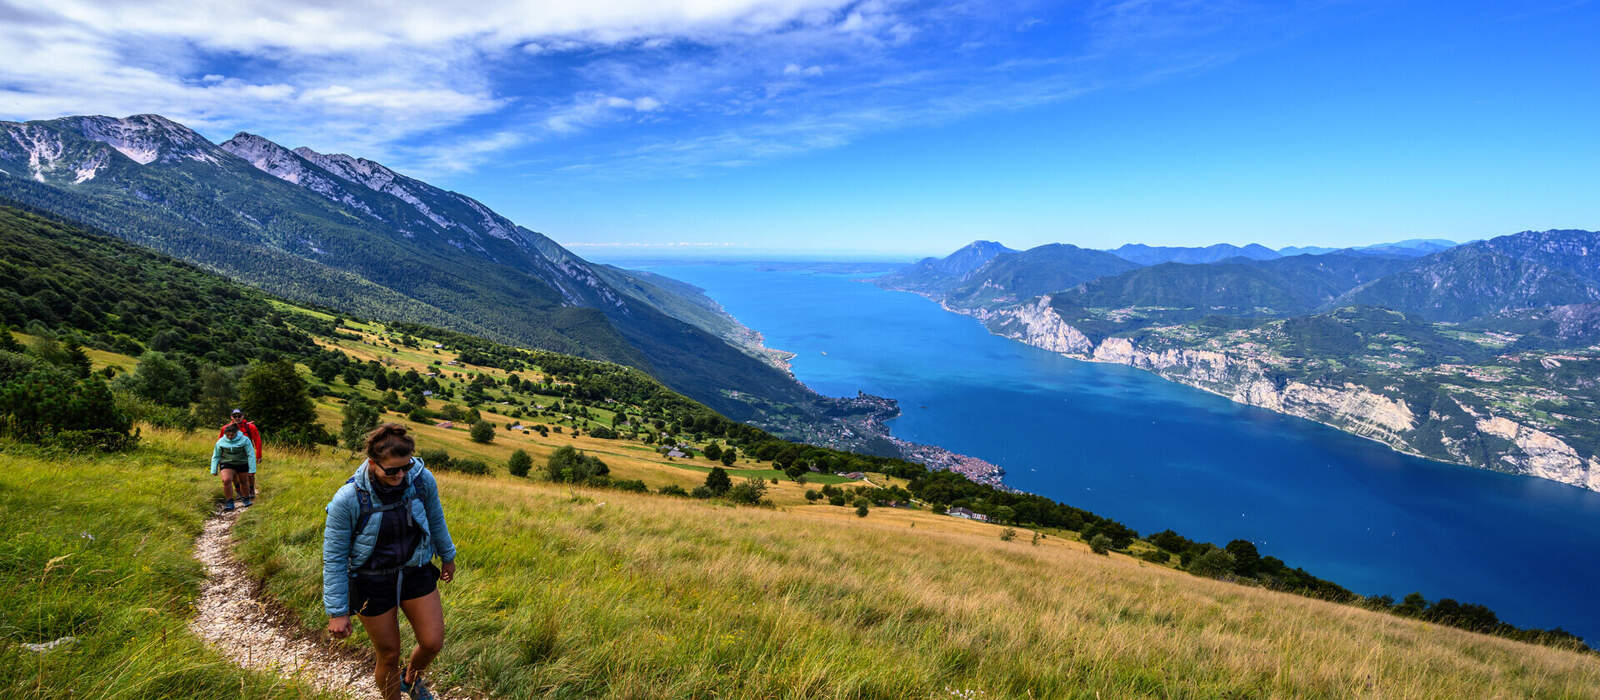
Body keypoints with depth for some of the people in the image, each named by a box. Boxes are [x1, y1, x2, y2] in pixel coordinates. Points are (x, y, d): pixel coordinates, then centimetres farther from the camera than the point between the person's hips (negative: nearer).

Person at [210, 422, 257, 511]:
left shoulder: (244, 440, -14)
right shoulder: (221, 442, -7)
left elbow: (251, 455, -11)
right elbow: (216, 457, 5)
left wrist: (252, 469, -14)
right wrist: (214, 470, 2)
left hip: (242, 464, 0)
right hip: (227, 464, 0)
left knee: (243, 482, 15)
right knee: (226, 480, -23)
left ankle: (246, 499, 39)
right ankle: (230, 503, -13)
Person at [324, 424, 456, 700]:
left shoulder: (422, 479, -17)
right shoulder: (348, 499, -25)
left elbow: (435, 520, 3)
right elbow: (334, 558, -14)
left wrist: (447, 556, 16)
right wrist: (337, 611, -11)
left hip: (415, 571, 3)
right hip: (372, 581, -3)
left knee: (433, 643, 5)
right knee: (389, 655, 9)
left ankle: (411, 678, 40)